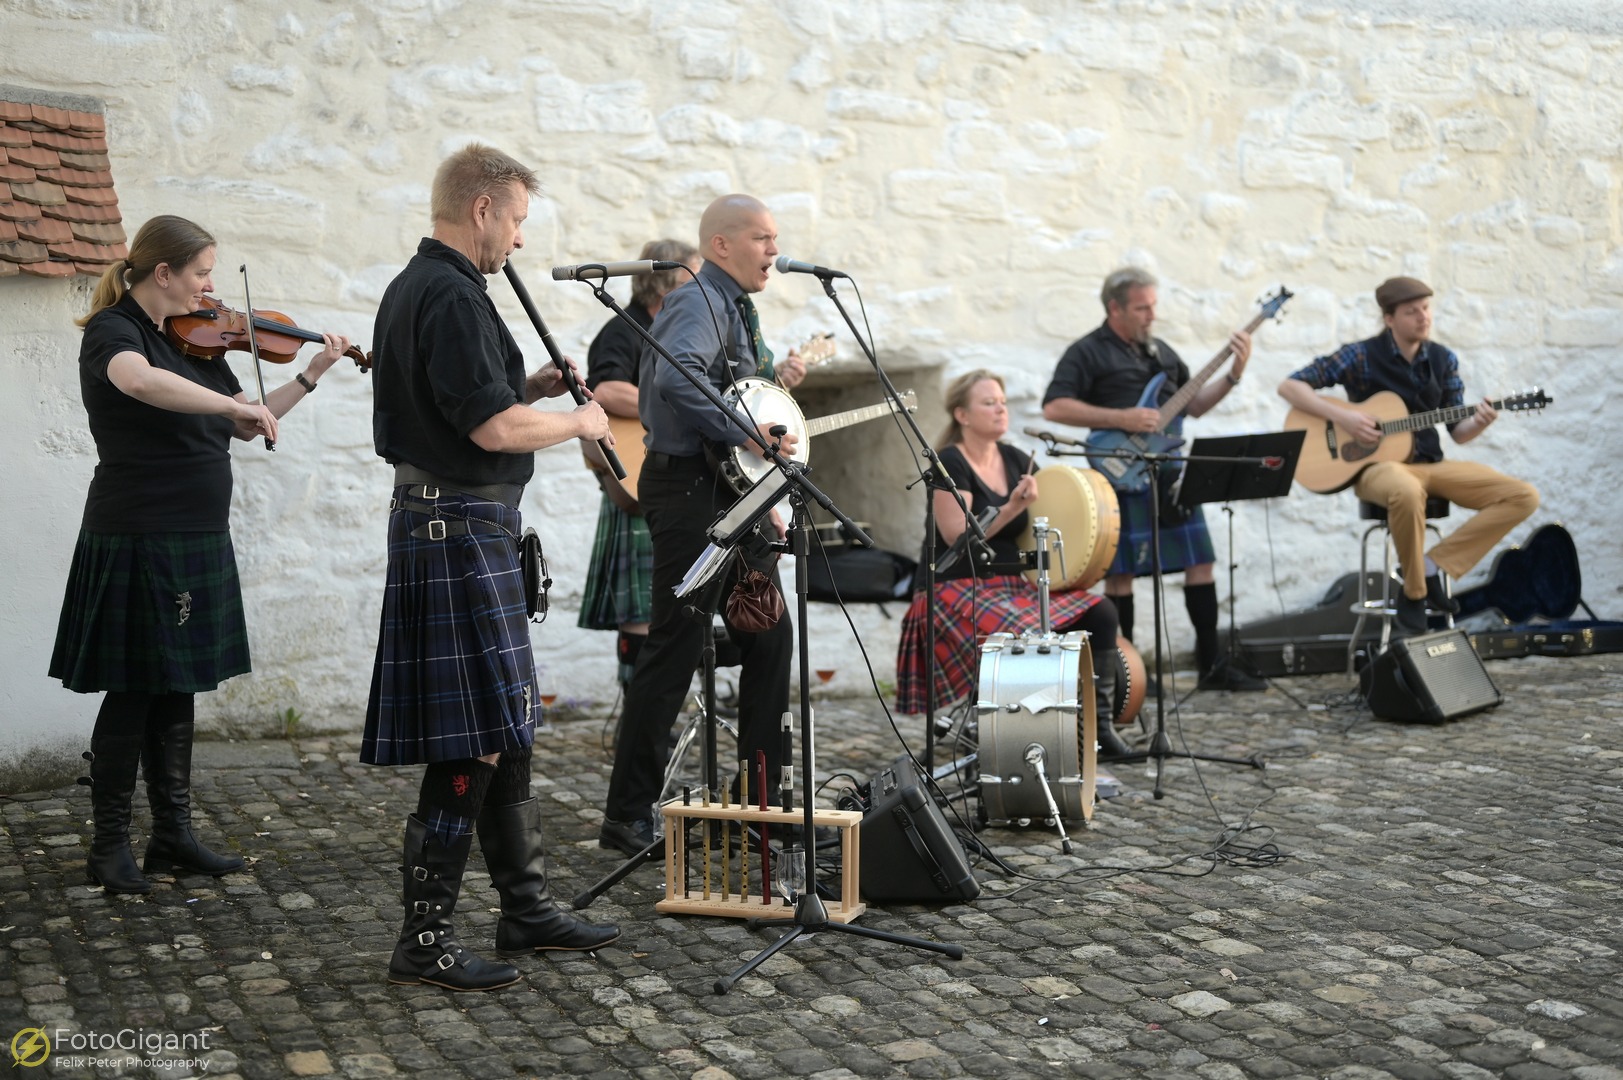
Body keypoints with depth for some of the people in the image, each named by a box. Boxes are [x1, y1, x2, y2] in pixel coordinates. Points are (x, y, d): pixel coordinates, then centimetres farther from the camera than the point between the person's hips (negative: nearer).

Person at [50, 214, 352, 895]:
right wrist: (237, 405, -36)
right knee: (132, 694, -1)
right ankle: (109, 846, 9)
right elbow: (140, 382, -35)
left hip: (197, 542, 8)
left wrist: (312, 376, 10)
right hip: (138, 542, -7)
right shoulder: (113, 331, -11)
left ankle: (173, 836, 21)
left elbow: (247, 426, 17)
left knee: (177, 692, 12)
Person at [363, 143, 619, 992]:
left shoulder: (411, 287, 16)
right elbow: (495, 428, -22)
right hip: (461, 527, -11)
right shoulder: (452, 297, -16)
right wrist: (578, 421, -6)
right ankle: (424, 941, 1)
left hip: (441, 518, 11)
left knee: (504, 729, 16)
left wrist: (530, 389, 14)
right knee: (472, 743, -6)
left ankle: (526, 908, 25)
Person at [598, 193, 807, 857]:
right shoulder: (699, 303, -13)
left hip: (735, 491, 11)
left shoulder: (740, 310, 19)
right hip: (690, 489, -11)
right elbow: (677, 378, -33)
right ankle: (627, 816, -2)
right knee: (674, 651, -9)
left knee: (770, 637, 14)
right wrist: (747, 435, -29)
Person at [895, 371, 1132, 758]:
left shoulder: (1016, 460, 12)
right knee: (1031, 636, -34)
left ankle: (1099, 722, -8)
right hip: (961, 590, -7)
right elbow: (957, 536, -17)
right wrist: (1013, 508, -24)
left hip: (1013, 584, 7)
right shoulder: (950, 464, -8)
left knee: (1099, 613, -10)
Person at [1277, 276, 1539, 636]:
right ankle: (1416, 594, -19)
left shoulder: (1443, 360, 8)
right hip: (1376, 464, -5)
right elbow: (1290, 386, -7)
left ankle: (1431, 566, -11)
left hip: (1431, 465, 5)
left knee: (1525, 496, -11)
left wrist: (1478, 423, -14)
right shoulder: (1361, 356, -5)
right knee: (1406, 492, -43)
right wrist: (1342, 416, -19)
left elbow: (1458, 432, 10)